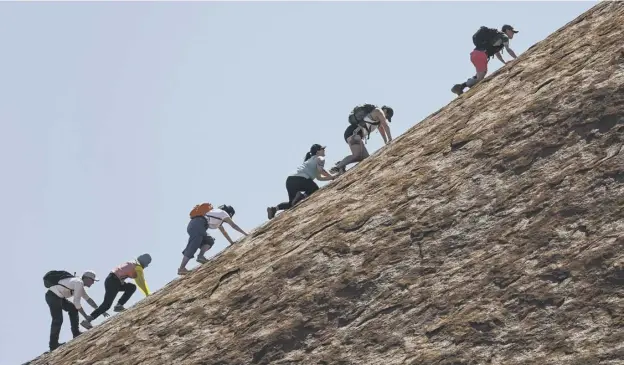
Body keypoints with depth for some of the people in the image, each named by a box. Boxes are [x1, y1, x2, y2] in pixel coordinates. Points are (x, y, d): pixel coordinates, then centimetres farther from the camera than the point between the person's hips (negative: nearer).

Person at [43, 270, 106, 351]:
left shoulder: (79, 283, 18)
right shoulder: (79, 283, -13)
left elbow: (88, 299, 26)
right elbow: (77, 302, -16)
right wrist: (86, 316, -10)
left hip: (57, 296, 11)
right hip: (53, 296, -11)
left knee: (73, 309, 16)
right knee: (58, 320, -12)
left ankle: (76, 333, 16)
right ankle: (53, 345, -9)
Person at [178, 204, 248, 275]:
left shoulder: (218, 213, 38)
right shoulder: (223, 213, 15)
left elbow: (224, 232, 44)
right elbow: (234, 225, 16)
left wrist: (232, 242, 48)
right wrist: (245, 233, 23)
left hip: (191, 225, 9)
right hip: (197, 225, -9)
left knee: (210, 241, 15)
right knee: (192, 247, -16)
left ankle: (200, 256, -7)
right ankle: (181, 269, -23)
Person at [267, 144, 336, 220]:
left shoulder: (311, 160, 37)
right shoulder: (320, 158, 10)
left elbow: (319, 177, 37)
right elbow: (320, 170, -11)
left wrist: (332, 177, 32)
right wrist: (331, 176, 0)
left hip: (290, 180, 8)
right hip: (301, 179, -8)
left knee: (292, 204, 19)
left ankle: (275, 208, -5)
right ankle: (303, 196, -16)